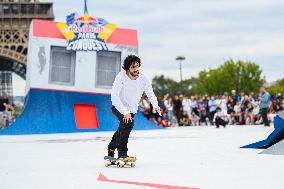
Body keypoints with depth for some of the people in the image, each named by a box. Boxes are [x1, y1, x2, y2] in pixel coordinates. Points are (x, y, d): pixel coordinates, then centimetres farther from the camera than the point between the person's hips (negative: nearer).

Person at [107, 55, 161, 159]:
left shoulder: (143, 78, -14)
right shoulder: (121, 77, -25)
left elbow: (150, 94, -11)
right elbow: (114, 96, -32)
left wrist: (155, 105, -34)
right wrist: (125, 112, -39)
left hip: (132, 110, 5)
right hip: (118, 108, -5)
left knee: (122, 131, 20)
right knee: (129, 122, -32)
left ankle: (111, 150, 48)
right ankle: (122, 153, -26)